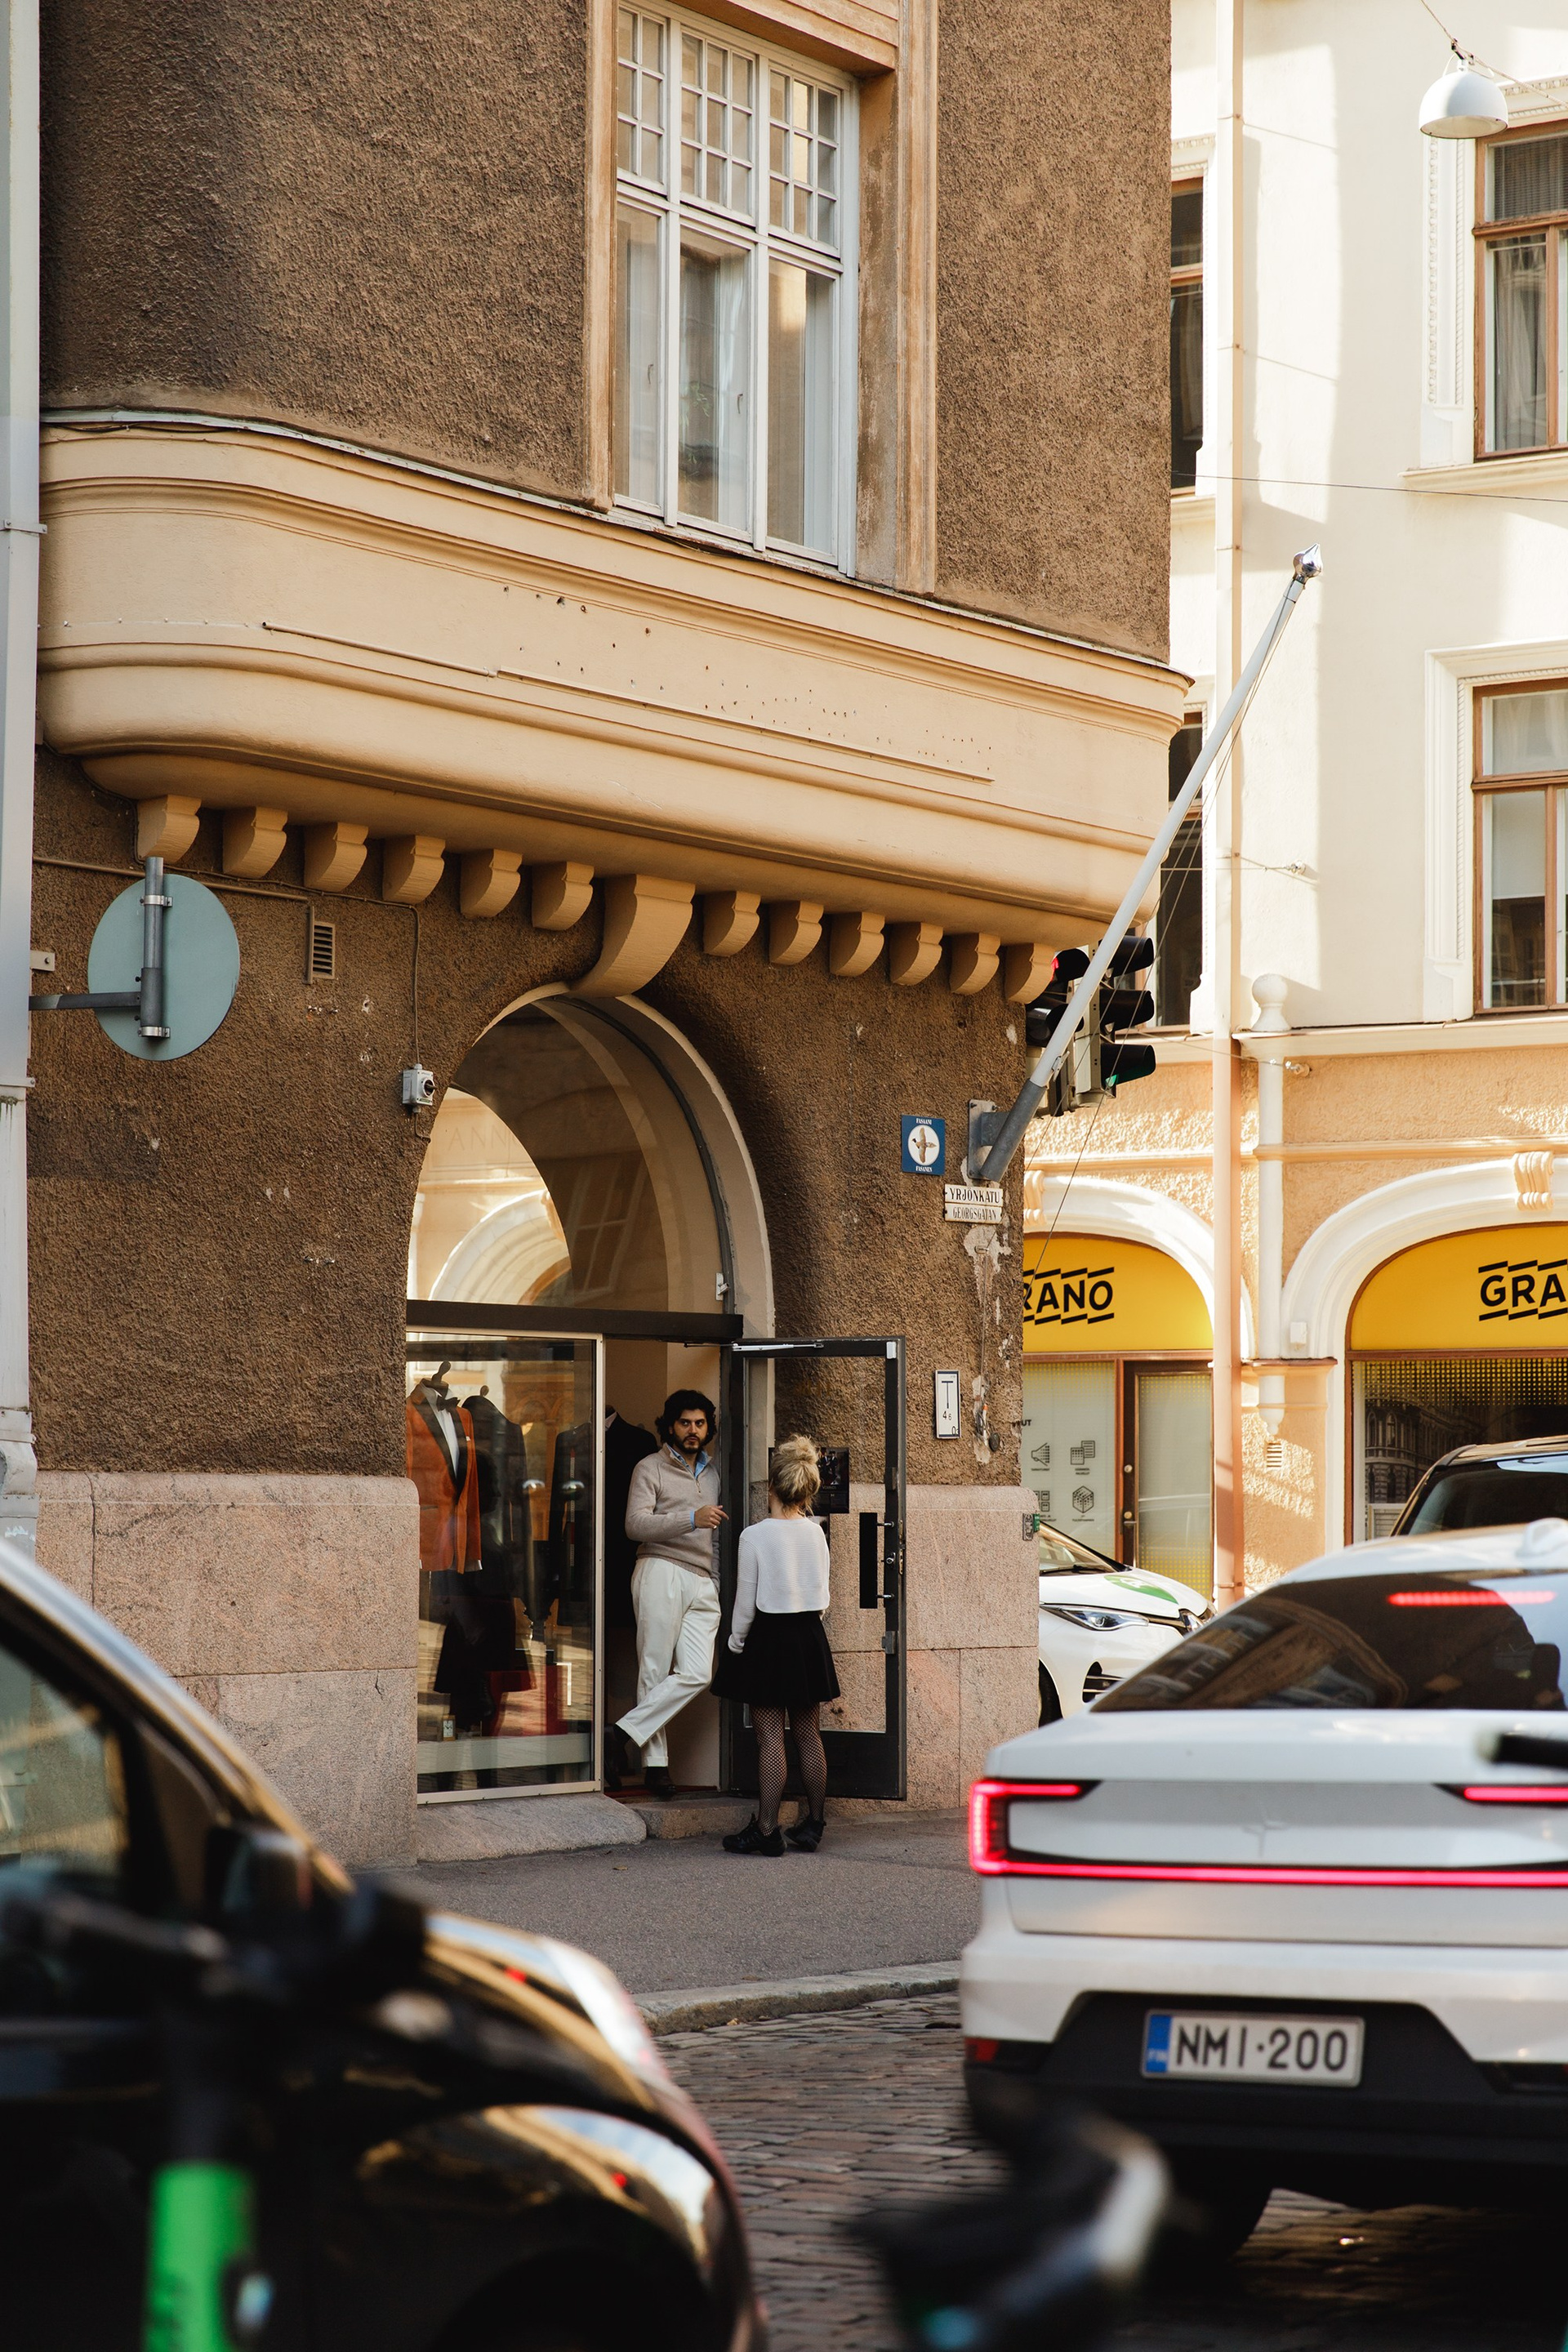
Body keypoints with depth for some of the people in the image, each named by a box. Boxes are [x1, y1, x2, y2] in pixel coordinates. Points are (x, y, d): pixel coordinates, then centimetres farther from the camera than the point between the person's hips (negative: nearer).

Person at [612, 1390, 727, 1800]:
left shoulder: (713, 1471, 22)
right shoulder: (650, 1469, 3)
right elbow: (636, 1523, -11)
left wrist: (718, 1579, 23)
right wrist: (691, 1519, -21)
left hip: (703, 1582, 5)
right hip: (661, 1572, -5)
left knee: (696, 1674, -11)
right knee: (655, 1670, -7)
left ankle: (624, 1734, -9)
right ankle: (655, 1763, -4)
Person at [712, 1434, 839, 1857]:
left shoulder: (755, 1536, -13)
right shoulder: (816, 1533, -1)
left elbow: (746, 1601, -9)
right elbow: (822, 1593, 8)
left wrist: (736, 1642, 2)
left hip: (767, 1638, -5)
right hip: (809, 1637, 5)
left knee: (770, 1737, -3)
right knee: (809, 1734, 11)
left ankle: (766, 1829, -3)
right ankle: (814, 1825, 17)